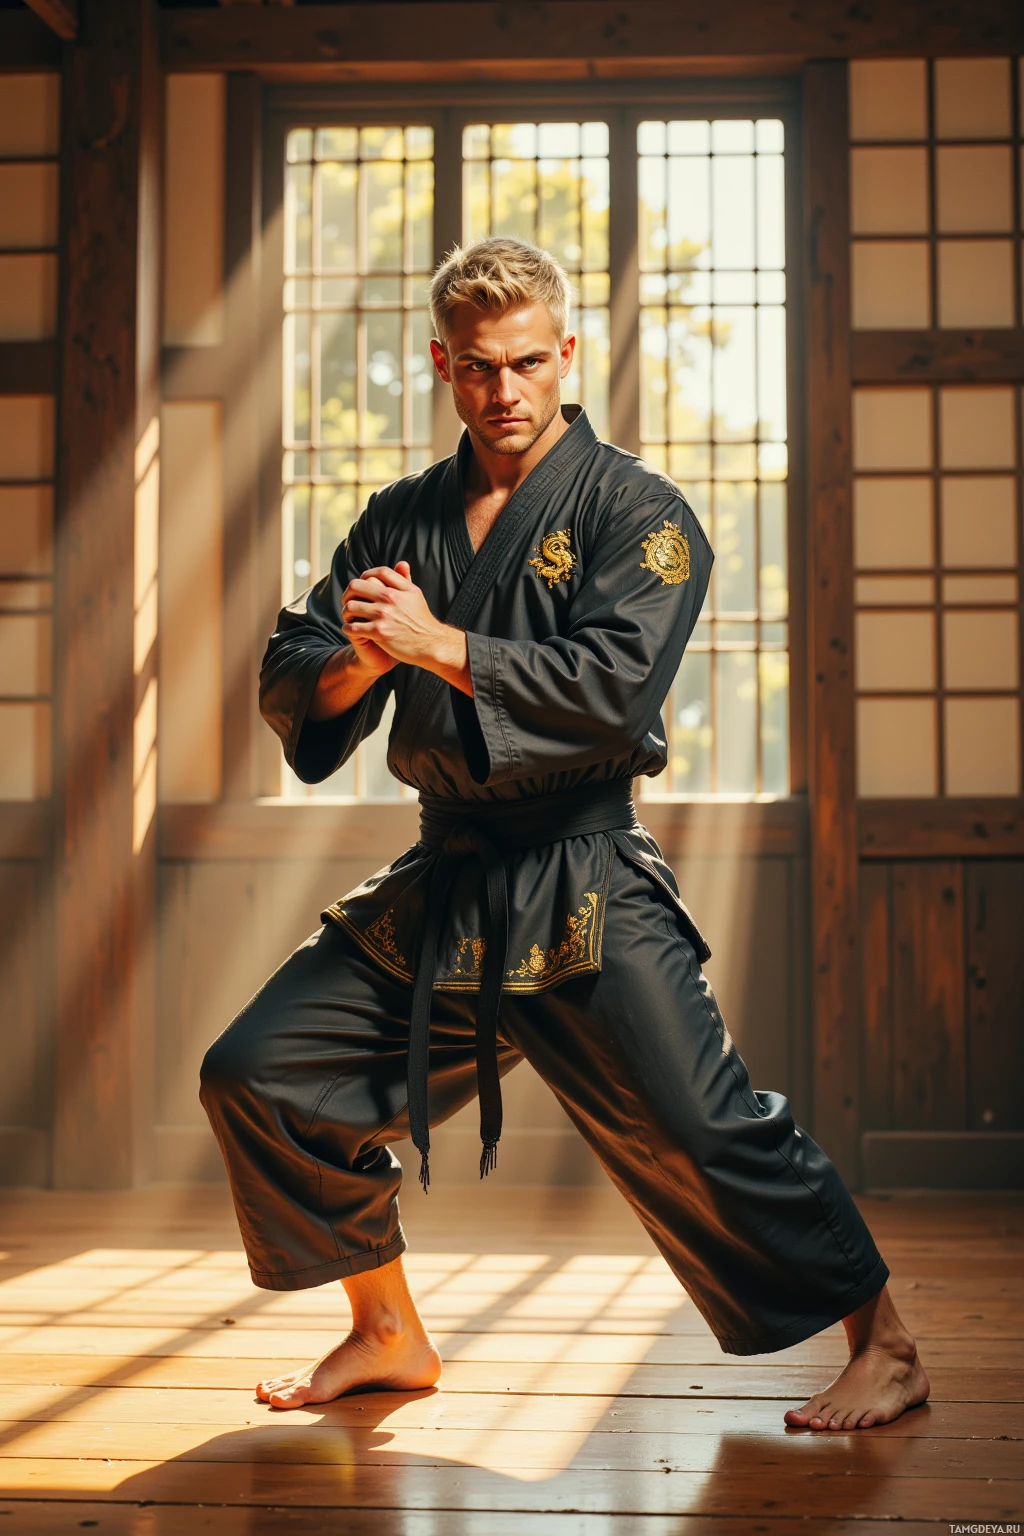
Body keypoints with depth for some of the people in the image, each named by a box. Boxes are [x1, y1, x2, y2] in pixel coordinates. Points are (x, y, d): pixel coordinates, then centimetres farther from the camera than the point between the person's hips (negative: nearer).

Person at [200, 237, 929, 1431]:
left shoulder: (636, 512, -5)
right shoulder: (404, 519, 12)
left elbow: (613, 686, -19)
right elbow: (288, 683, 8)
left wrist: (435, 644, -20)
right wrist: (358, 662, -15)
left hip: (586, 891, -6)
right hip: (441, 884, 6)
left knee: (700, 1131, -13)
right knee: (257, 1077, 6)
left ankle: (882, 1345, 7)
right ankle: (389, 1336, 22)